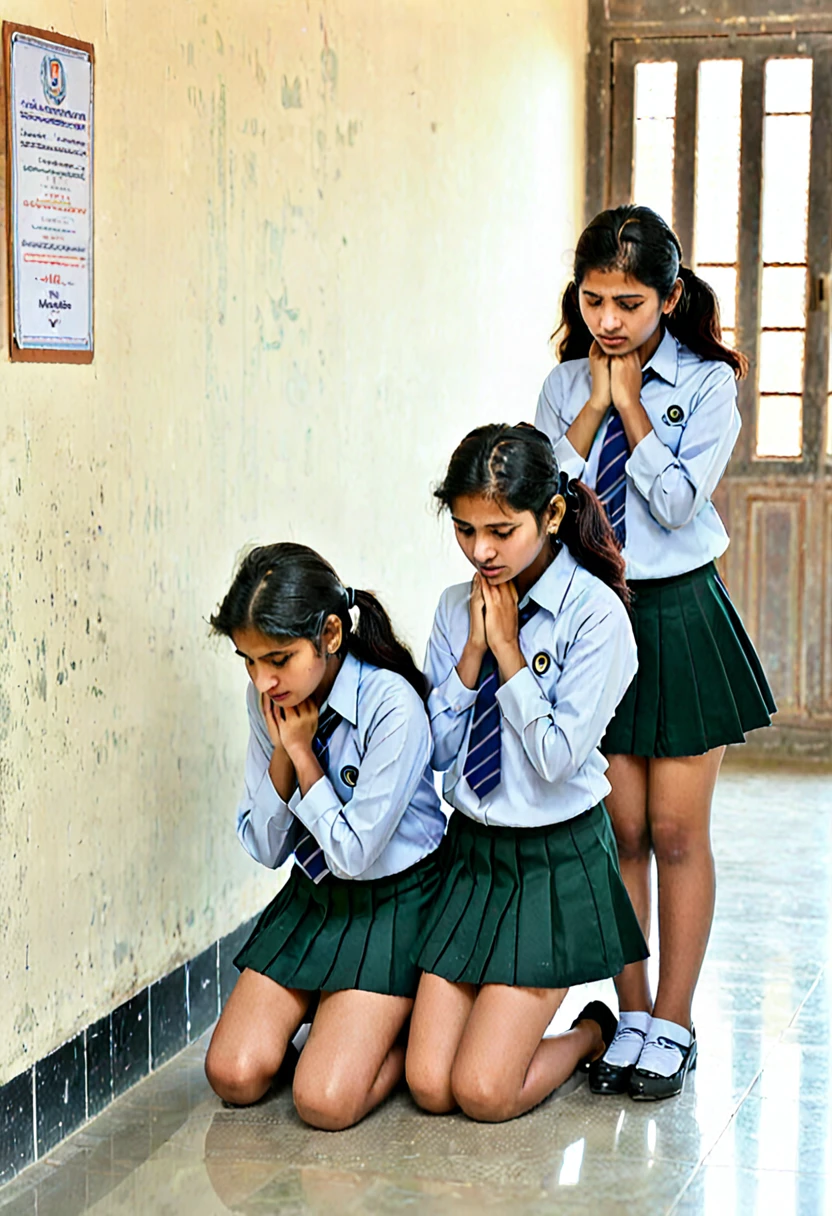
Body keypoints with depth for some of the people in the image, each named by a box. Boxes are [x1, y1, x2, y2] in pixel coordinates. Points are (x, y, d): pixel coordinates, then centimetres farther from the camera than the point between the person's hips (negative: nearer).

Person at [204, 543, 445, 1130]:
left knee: (325, 1101, -17)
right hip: (312, 896, 6)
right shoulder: (268, 700, -5)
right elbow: (265, 848, -1)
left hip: (392, 903, -6)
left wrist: (302, 750, -18)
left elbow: (354, 852, -22)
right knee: (235, 1076, -5)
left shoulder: (392, 706, -24)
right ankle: (336, 1025, 20)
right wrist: (281, 752, -16)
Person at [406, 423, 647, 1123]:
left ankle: (593, 1035, 21)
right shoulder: (457, 608, 3)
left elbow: (557, 757, -19)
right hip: (471, 854, 5)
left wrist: (506, 648, -16)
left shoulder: (595, 614, -14)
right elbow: (438, 749, 1)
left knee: (483, 1093, -8)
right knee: (429, 1086, 0)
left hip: (557, 861, -5)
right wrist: (473, 649, -10)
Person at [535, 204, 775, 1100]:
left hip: (681, 615, -3)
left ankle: (672, 1026, 12)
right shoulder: (565, 386, 5)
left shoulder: (707, 384, -4)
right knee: (618, 831, 6)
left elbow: (677, 499, -16)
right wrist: (593, 405, -9)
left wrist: (628, 402, -11)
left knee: (677, 831, 1)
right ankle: (632, 1016, 18)